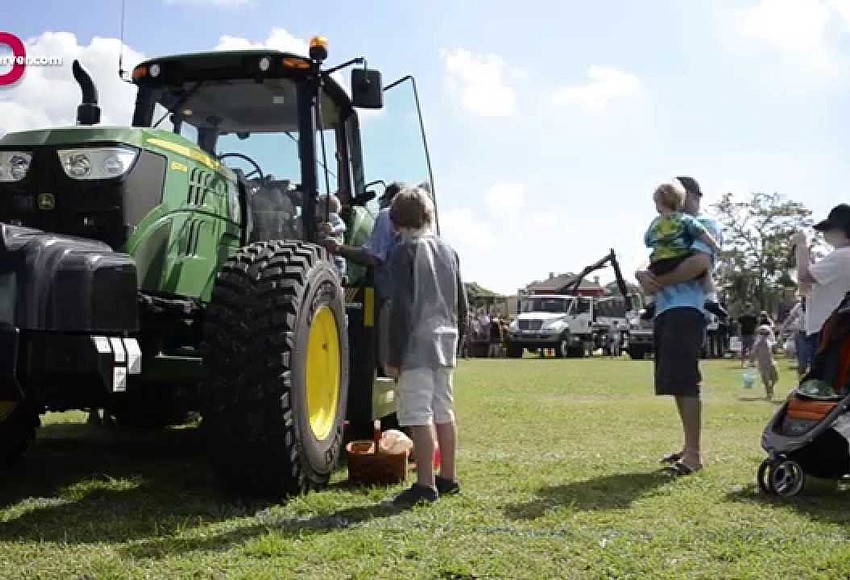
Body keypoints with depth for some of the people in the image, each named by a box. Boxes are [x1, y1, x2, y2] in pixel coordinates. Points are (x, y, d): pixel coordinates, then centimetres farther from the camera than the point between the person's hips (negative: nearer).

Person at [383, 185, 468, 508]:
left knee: (418, 414, -7)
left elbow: (401, 307, -13)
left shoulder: (405, 252, -7)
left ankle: (425, 486, -8)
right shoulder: (448, 252, 14)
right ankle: (448, 479, 20)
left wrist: (394, 356, -10)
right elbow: (462, 305, 16)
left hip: (417, 345, -7)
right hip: (444, 343, 8)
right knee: (443, 411, 13)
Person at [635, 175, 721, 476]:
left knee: (684, 381, -13)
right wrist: (643, 274, -7)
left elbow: (700, 262, -18)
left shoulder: (705, 225, 0)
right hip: (665, 311, 9)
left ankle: (694, 454, -11)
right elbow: (654, 264, 18)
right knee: (677, 383, 11)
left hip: (686, 311, -9)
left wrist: (658, 281, -11)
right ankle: (688, 447, 19)